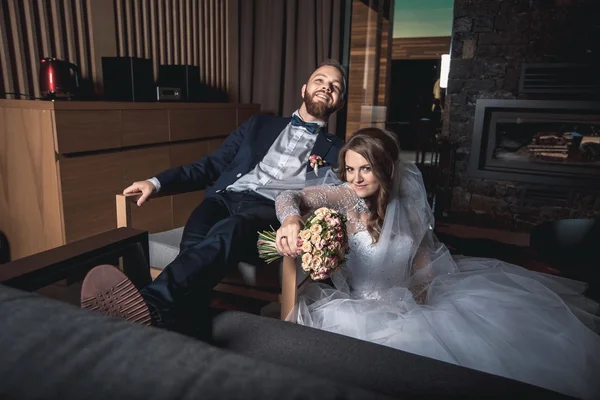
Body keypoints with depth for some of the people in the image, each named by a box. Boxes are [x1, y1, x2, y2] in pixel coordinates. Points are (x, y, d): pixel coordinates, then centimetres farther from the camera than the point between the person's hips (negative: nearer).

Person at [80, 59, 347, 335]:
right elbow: (212, 165, 23)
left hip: (270, 212, -3)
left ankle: (151, 304, -58)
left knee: (229, 230, -38)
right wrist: (157, 182, 7)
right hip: (226, 199, 4)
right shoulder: (260, 125, 28)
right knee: (195, 243, -32)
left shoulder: (334, 150, 22)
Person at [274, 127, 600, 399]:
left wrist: (423, 282, -9)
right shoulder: (345, 196, -14)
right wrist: (291, 219, -45)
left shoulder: (405, 198, 0)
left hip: (412, 292, 5)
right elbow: (290, 197, -22)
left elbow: (420, 247, 8)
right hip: (370, 302, -4)